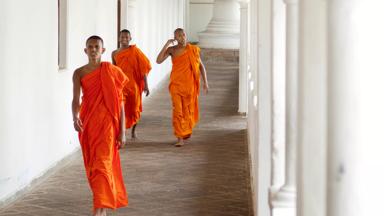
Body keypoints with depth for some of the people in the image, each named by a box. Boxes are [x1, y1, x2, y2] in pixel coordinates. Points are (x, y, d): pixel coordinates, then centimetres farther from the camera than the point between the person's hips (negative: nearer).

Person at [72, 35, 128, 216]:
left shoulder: (111, 72, -2)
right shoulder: (79, 73, 1)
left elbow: (119, 102, -1)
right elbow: (76, 99, -11)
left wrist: (122, 131, -5)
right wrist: (75, 117, -33)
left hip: (107, 122, -3)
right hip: (87, 123, 3)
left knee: (102, 164, -13)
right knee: (91, 166, 13)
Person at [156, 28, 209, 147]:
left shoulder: (193, 50, -1)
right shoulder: (172, 50, -1)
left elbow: (201, 66, 5)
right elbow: (158, 60, -12)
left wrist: (205, 82, -1)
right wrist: (166, 45, -15)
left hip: (190, 84, 1)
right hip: (176, 84, -1)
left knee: (188, 110, 11)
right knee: (177, 110, -10)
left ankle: (186, 132, 38)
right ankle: (180, 138, -8)